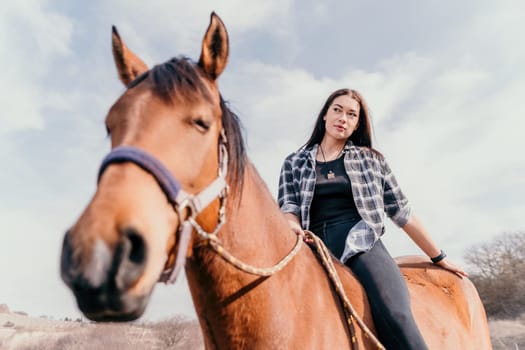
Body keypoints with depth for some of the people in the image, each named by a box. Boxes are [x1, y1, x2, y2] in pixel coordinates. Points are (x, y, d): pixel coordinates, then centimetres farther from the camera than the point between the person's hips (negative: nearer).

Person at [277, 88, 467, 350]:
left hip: (362, 245, 0)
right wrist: (293, 226, -20)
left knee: (395, 317, -28)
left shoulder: (371, 159, 17)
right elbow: (287, 205, 5)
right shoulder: (294, 163, 18)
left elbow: (400, 211, 18)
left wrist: (439, 258, 19)